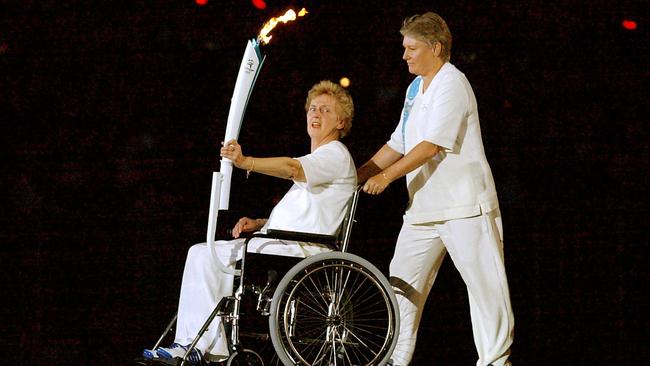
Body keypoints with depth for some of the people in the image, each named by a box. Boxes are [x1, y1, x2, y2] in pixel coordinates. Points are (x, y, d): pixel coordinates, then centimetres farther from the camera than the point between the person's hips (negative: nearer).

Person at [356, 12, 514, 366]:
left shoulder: (451, 83, -10)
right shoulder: (415, 88, 18)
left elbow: (433, 144, -19)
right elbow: (398, 144, 22)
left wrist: (387, 175, -19)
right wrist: (357, 175, 16)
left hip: (464, 204, -9)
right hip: (423, 205, 9)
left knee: (484, 282, -6)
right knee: (402, 282, 5)